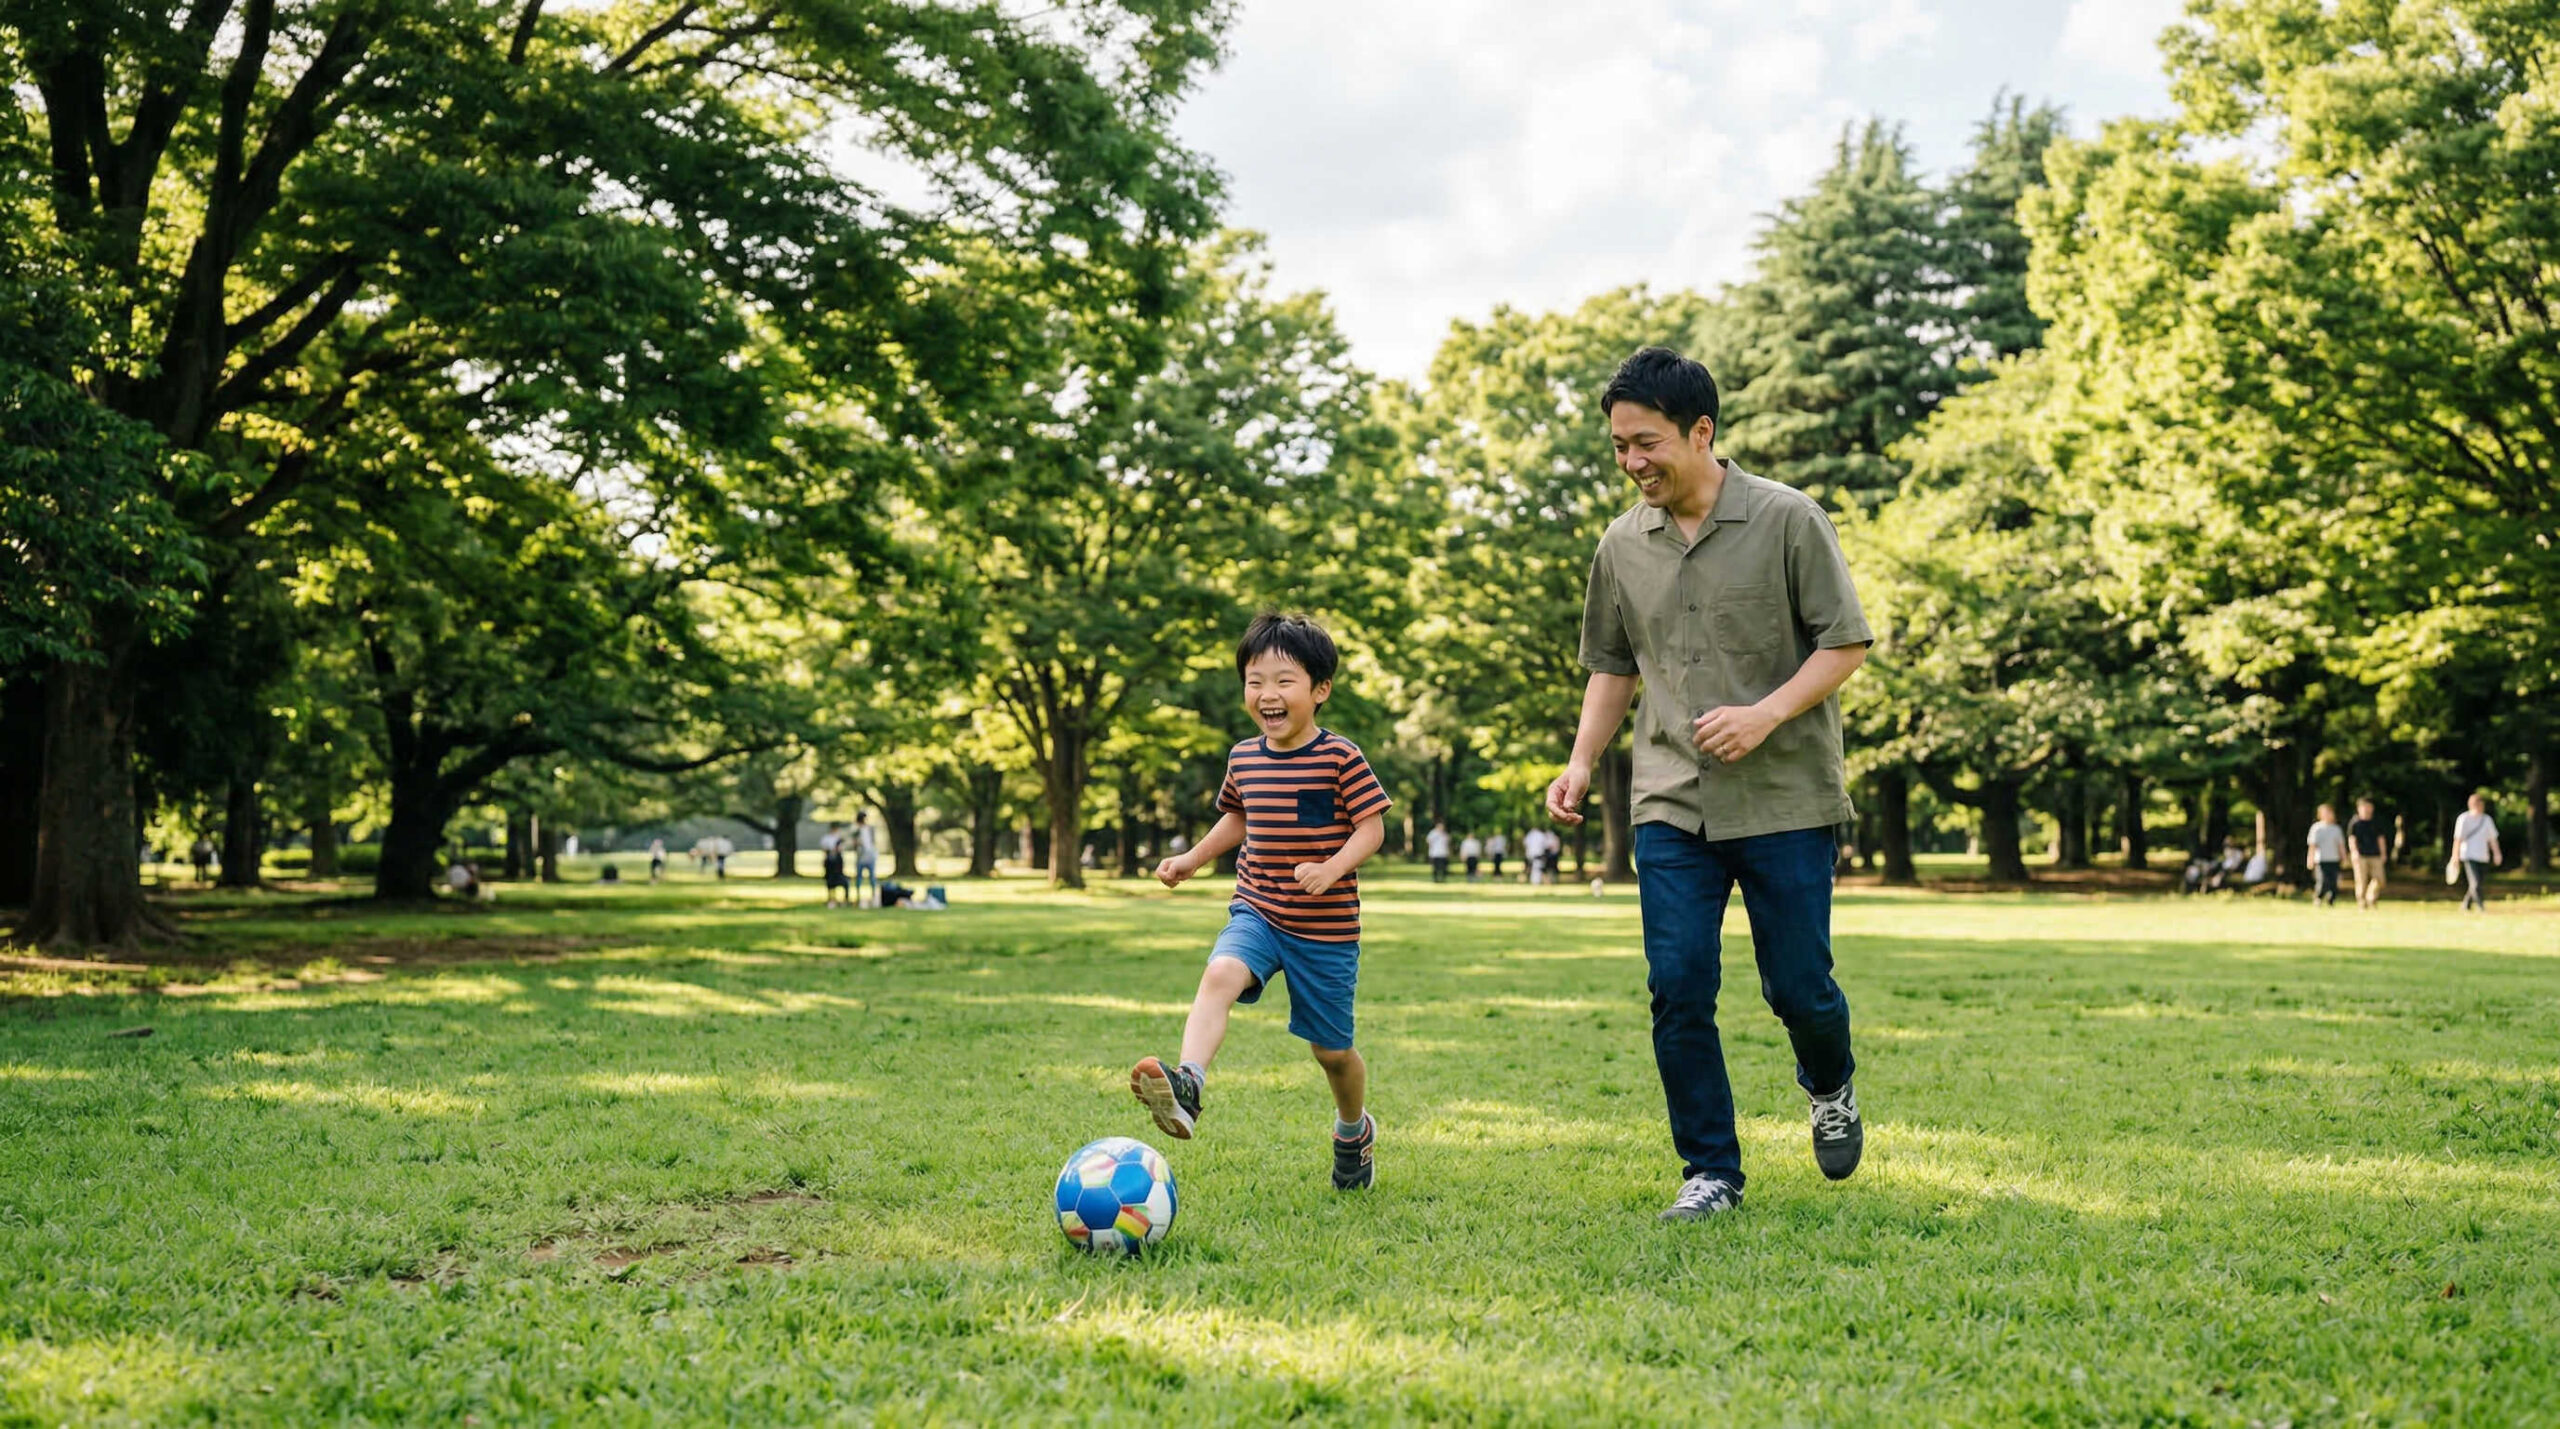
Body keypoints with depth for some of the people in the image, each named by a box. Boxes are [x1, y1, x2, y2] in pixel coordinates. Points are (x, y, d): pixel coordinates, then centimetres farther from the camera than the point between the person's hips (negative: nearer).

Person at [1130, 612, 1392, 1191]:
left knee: (1330, 1048, 9)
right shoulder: (1243, 758, 5)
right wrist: (1194, 858, 14)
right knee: (1218, 975, -29)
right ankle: (1187, 1084, -46)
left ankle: (1355, 1130, 37)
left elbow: (1372, 827, -11)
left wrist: (1332, 868, -27)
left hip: (1326, 926, -3)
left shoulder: (1340, 758, -11)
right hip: (1256, 913, 3)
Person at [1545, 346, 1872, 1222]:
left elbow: (1847, 642, -5)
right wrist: (1582, 761, 6)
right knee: (1677, 989, -3)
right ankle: (1710, 1173, 10)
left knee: (1796, 985, 3)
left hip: (1785, 798, -3)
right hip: (1671, 806, 3)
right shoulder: (1622, 545, 7)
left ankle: (1830, 1087, 37)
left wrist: (1766, 714, -19)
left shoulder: (1787, 521, -6)